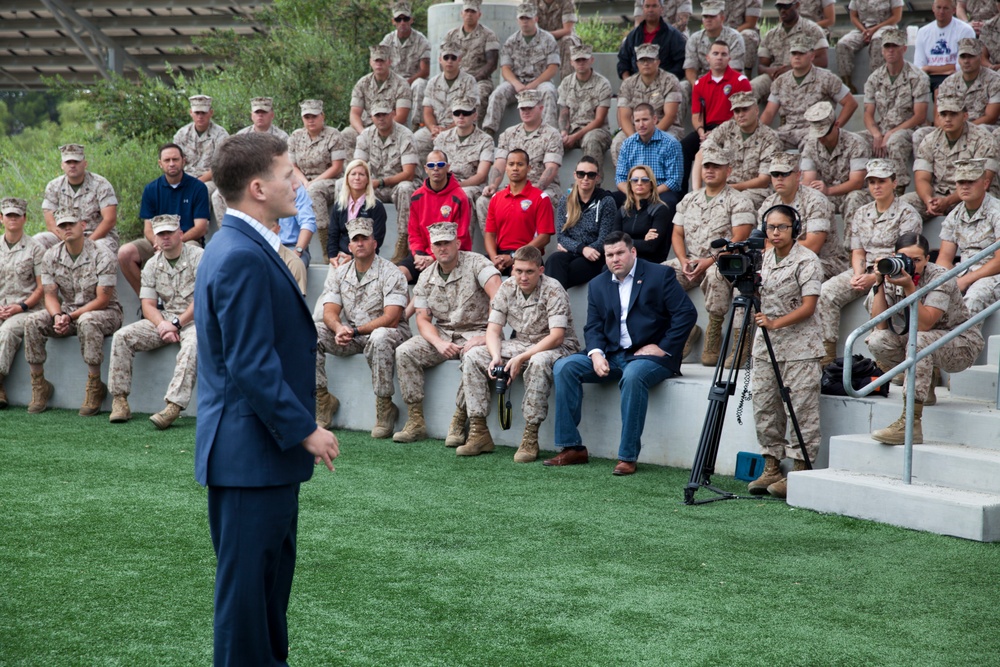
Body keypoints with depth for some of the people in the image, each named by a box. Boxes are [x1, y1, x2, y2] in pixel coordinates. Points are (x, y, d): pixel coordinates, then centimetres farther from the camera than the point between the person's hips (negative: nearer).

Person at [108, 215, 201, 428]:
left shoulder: (198, 256, -7)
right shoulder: (152, 265, 10)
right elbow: (148, 304, 4)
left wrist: (177, 323, -19)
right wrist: (162, 325, -16)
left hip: (194, 318, -5)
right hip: (164, 319, 5)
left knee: (192, 343, -38)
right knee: (122, 337, -12)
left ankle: (174, 405, -47)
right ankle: (119, 400, -14)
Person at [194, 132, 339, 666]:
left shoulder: (241, 248, 13)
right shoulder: (242, 258, -20)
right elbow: (251, 365, -24)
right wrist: (305, 430, -18)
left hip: (265, 445, 11)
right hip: (250, 450, -11)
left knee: (272, 568, 18)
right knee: (247, 577, -1)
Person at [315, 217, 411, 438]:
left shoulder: (390, 273, -8)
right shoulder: (338, 273, 8)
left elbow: (391, 319, -18)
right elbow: (330, 312, -1)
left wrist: (355, 331, -23)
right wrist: (339, 328, -26)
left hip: (388, 332, -5)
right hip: (350, 335, 5)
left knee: (379, 338, -41)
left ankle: (385, 408, -29)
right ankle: (322, 399, -11)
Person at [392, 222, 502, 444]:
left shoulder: (476, 263, -9)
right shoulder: (426, 278, 7)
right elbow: (423, 319, 4)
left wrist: (487, 336, -29)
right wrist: (439, 343, -16)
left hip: (474, 333, -5)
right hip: (441, 334, 5)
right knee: (404, 353, -17)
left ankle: (459, 421, -23)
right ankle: (415, 421, -14)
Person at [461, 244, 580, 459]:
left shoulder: (553, 290, -18)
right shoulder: (507, 288, -2)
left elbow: (556, 336, -25)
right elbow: (493, 330, -1)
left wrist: (521, 358, -31)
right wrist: (496, 357, -22)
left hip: (557, 347, -6)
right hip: (520, 344, 6)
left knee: (538, 362, -40)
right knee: (472, 357, -12)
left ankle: (530, 438, -33)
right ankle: (479, 432, -12)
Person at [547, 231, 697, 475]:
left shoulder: (660, 275, -1)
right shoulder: (598, 285, 14)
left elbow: (687, 313, -8)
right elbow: (593, 327, 9)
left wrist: (663, 347, -13)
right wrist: (596, 354, -11)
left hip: (649, 355, -6)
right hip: (611, 356, 6)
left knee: (633, 375, -38)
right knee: (564, 367, -14)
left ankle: (628, 456, -32)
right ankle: (572, 448, -11)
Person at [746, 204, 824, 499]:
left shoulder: (807, 260, -8)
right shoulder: (763, 258, 12)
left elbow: (808, 306, -14)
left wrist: (775, 323, -25)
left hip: (799, 348, -7)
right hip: (765, 344, 7)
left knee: (800, 409, -5)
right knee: (764, 406, 8)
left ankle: (800, 471, -1)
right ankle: (771, 468, 17)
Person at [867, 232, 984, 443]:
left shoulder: (940, 277, -22)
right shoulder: (893, 276, -8)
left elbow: (923, 325, -32)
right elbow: (880, 325, -17)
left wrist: (909, 287, -39)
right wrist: (880, 283, -22)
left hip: (962, 345, -6)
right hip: (926, 344, 6)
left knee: (918, 340, -37)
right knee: (876, 341, -20)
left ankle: (911, 424, -40)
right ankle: (924, 384, 4)